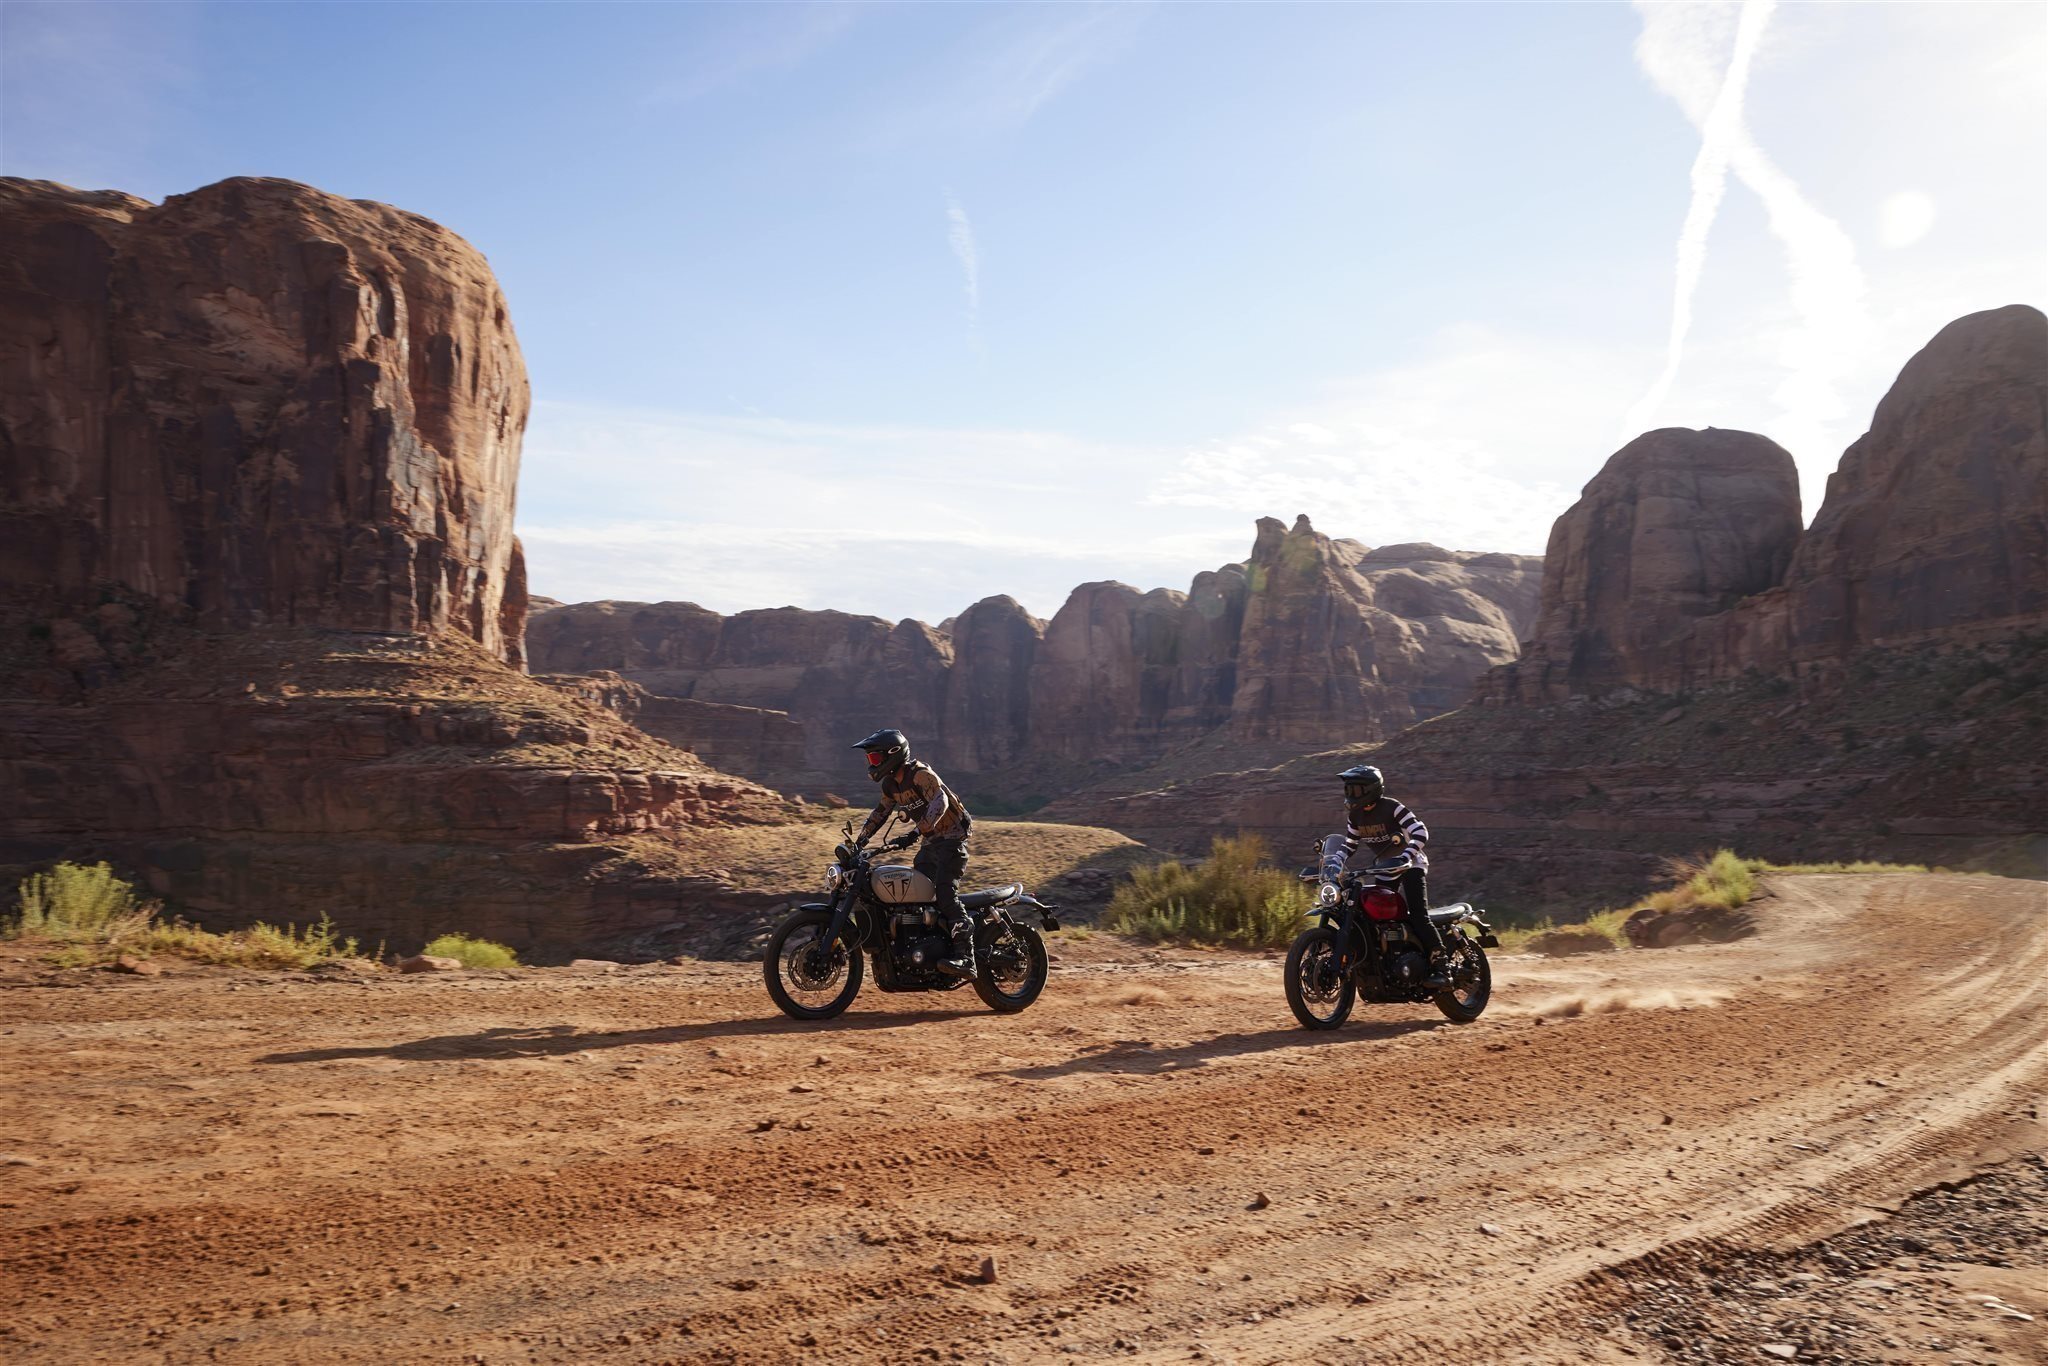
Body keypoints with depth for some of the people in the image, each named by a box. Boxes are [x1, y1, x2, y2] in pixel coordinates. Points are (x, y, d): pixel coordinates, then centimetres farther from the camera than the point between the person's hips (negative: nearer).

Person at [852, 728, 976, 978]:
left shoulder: (920, 774, -18)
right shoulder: (891, 784, 9)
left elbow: (940, 802, -33)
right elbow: (880, 812, 23)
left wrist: (914, 834, -42)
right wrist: (859, 841, 14)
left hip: (952, 839, -9)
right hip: (931, 843, 9)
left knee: (946, 893, -22)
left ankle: (965, 958, -29)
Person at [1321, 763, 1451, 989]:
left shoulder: (1392, 807, -19)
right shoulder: (1355, 816, 2)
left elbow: (1420, 832, -27)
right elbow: (1349, 845, 10)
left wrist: (1404, 858, -41)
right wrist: (1334, 864, -8)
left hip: (1411, 865, -7)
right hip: (1384, 869, 7)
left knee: (1418, 916, -19)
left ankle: (1441, 968, -19)